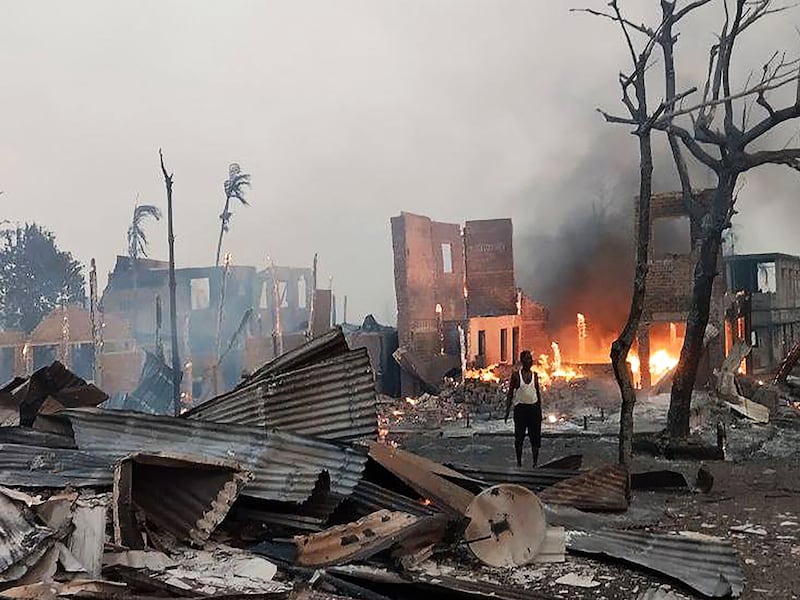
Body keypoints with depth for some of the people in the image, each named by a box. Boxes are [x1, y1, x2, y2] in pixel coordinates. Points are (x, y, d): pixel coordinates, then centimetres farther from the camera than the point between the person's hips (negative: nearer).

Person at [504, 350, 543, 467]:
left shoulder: (535, 375, 8)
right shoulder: (516, 375, -2)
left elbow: (538, 392, 15)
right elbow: (510, 393, 0)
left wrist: (540, 409, 12)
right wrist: (508, 409, -6)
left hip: (534, 407, 3)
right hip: (520, 408, -3)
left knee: (535, 436, 1)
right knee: (519, 437, 1)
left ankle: (535, 462, 8)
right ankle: (519, 462, 12)